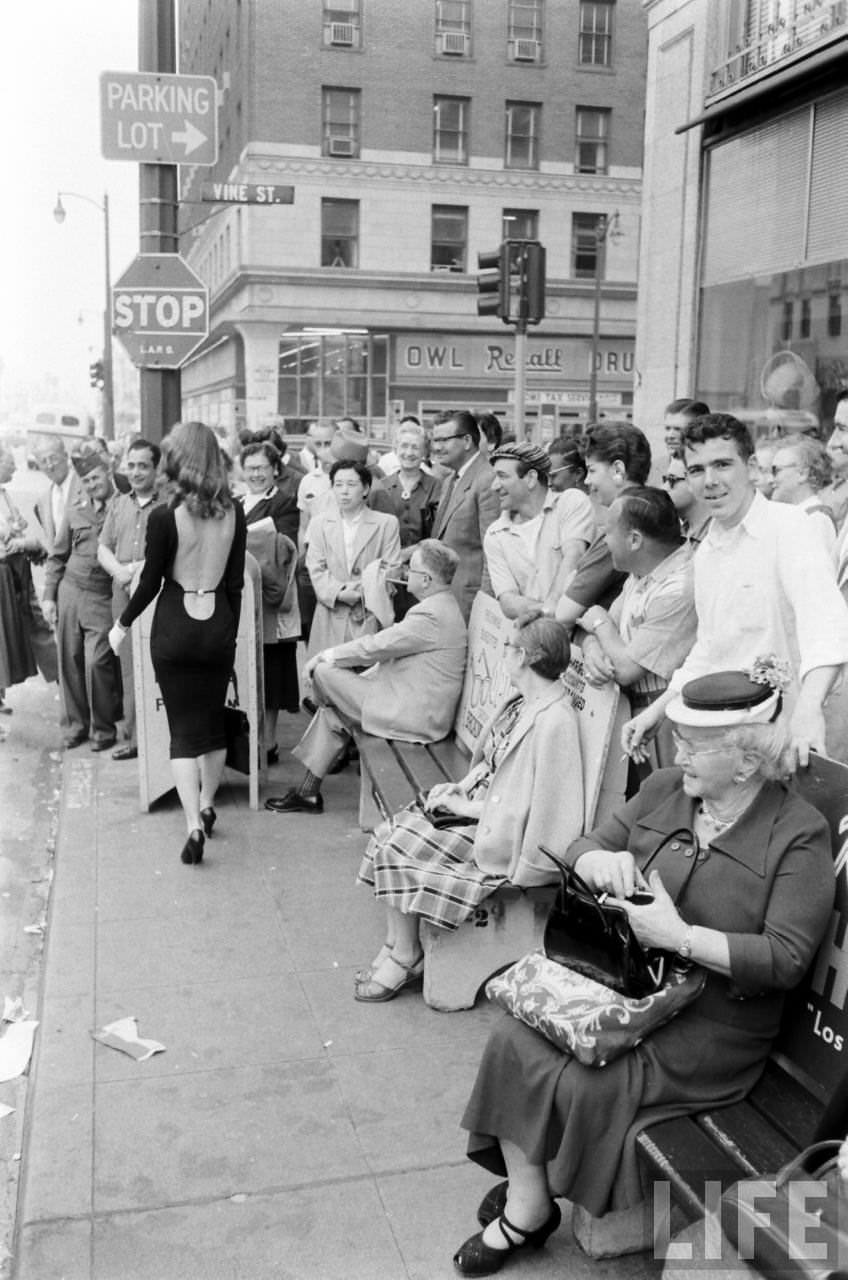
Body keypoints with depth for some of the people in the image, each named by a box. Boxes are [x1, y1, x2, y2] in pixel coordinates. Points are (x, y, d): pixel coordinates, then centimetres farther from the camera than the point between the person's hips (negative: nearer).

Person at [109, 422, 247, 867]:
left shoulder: (164, 517, -14)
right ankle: (206, 805, 33)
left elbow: (150, 582, -9)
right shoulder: (234, 513, -3)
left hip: (175, 628, -3)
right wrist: (230, 631, 13)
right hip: (219, 624, 3)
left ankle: (194, 825, -7)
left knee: (183, 728, 3)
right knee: (214, 719, 19)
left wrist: (123, 624, 6)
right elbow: (236, 581, 2)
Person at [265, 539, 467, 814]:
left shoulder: (431, 615, -22)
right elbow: (388, 648, 16)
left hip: (414, 717, -10)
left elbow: (375, 647, -18)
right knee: (331, 712, 13)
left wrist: (325, 655, -5)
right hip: (422, 711, 10)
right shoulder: (443, 606, 13)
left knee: (324, 672, -7)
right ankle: (308, 792, 17)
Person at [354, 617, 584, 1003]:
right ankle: (394, 946, 9)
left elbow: (543, 809, -26)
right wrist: (460, 787, 0)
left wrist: (467, 806, -17)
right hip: (478, 808, 9)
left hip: (499, 839, -9)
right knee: (387, 833, 0)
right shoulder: (522, 703, 5)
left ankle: (406, 957, 7)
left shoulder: (553, 721, -26)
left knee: (397, 850, -11)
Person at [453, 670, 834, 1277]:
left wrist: (680, 936, -26)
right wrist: (598, 860, -15)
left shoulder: (800, 833, -10)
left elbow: (786, 959, -17)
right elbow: (580, 849, 11)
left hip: (710, 1026, -5)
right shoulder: (666, 789, 5)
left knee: (583, 1084, -20)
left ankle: (527, 1206, 7)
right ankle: (528, 1198, 0)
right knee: (512, 1039, -15)